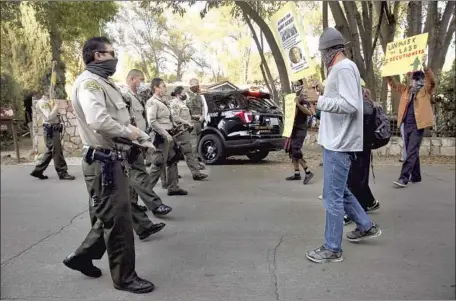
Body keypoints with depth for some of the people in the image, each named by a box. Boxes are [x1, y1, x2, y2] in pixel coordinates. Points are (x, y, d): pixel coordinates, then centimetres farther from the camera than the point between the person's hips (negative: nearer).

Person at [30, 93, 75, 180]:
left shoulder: (48, 102, 18)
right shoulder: (42, 102, -11)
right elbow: (49, 117, -21)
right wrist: (56, 106, -12)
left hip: (54, 129, 10)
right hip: (50, 130, -10)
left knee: (50, 152, 15)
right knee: (57, 151, -3)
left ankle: (38, 171, 22)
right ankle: (62, 173, 4)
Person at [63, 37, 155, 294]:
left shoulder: (105, 83, 19)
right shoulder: (89, 83, -14)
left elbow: (121, 121, 23)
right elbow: (98, 121, -32)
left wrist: (145, 139, 14)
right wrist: (128, 133, -18)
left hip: (113, 160, 10)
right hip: (103, 162, -10)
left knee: (110, 216, 21)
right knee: (118, 219, -1)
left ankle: (83, 256, 37)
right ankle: (125, 277, 13)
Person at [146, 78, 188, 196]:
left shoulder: (162, 101, 15)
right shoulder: (152, 102, -13)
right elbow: (152, 121, -21)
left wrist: (173, 129, 12)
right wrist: (165, 134, -21)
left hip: (168, 135, 9)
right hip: (160, 136, -9)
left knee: (172, 161, 13)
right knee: (158, 164, -5)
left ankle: (173, 187, 21)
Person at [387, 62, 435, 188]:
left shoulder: (426, 91, 3)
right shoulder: (406, 90, 14)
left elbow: (432, 80, -15)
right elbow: (393, 84, 14)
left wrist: (424, 66, -28)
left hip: (418, 126, -5)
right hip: (407, 125, 5)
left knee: (412, 152, -10)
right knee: (412, 152, 13)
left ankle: (404, 178, -14)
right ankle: (416, 176, 24)